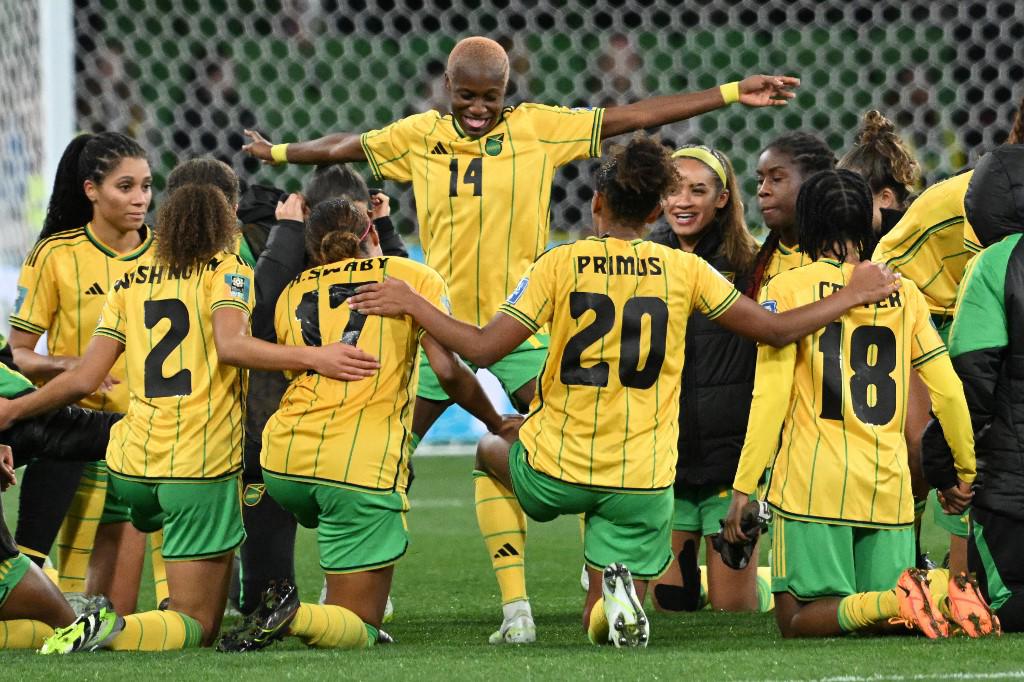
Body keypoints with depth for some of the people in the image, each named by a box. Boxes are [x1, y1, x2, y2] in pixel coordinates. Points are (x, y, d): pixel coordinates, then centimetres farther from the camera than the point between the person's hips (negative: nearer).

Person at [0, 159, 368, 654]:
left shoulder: (130, 280, 11)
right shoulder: (224, 269, -1)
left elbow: (84, 378, 7)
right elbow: (230, 345, -21)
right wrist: (312, 358, -24)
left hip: (130, 465, 5)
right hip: (201, 467, -5)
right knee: (196, 627, -1)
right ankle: (113, 630, -29)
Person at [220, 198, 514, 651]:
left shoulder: (292, 293, 19)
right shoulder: (411, 277, 9)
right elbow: (447, 371, -1)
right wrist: (497, 424, 13)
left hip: (284, 460, 4)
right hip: (363, 468, -4)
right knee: (359, 630, 1)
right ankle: (294, 618, -27)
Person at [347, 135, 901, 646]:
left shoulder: (560, 264, -4)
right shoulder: (683, 270, 0)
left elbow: (484, 349, -10)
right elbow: (775, 330, 3)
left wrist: (410, 304, 3)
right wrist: (853, 297, 17)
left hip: (555, 471, -1)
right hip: (642, 485, 1)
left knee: (490, 453, 36)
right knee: (602, 626, 17)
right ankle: (618, 589, -23)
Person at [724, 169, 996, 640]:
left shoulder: (789, 288, -1)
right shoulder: (903, 294, 10)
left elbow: (770, 396, -7)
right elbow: (949, 391, 11)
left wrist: (743, 487, -3)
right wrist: (965, 470, 25)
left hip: (813, 478, -4)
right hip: (887, 483, 4)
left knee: (797, 619, 1)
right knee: (881, 621, 12)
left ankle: (899, 600, -25)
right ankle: (945, 594, -19)